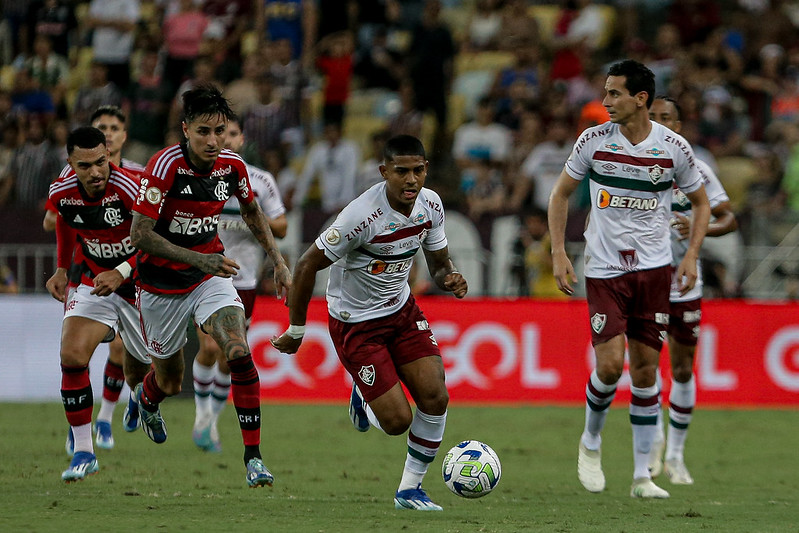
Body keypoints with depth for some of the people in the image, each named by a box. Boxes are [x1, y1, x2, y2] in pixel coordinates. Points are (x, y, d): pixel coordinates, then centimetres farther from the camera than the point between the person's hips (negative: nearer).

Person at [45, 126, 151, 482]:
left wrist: (122, 272, -35)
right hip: (94, 283, 3)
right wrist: (62, 269, 16)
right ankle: (82, 451, -10)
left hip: (140, 288, -3)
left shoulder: (131, 188, -28)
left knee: (139, 375, 11)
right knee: (72, 356, -20)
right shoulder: (61, 193, -10)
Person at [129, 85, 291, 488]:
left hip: (211, 275, 3)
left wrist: (278, 262, 8)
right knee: (169, 382, 12)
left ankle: (253, 457, -16)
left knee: (239, 353, -22)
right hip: (162, 284, -3)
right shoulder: (166, 165, -24)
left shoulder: (231, 165, -8)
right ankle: (147, 399, 52)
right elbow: (139, 234, -26)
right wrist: (198, 259, -33)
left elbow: (252, 212, 14)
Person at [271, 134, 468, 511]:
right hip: (355, 322, -6)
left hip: (402, 310, 6)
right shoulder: (362, 215, -29)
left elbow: (439, 264, 7)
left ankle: (410, 489, 9)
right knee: (398, 420, -10)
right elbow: (307, 265, -20)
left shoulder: (430, 205, -8)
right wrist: (296, 331, -13)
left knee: (435, 397, -10)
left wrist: (450, 279, -18)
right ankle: (364, 400, 28)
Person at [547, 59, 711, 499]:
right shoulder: (593, 141, -4)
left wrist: (691, 256, -3)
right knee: (610, 364, -13)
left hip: (653, 268, 1)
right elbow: (561, 193, 8)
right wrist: (558, 253, 0)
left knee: (646, 368, 1)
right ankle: (590, 441, 15)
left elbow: (701, 203, 10)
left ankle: (642, 475, 9)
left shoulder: (673, 148, -4)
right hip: (604, 269, -1)